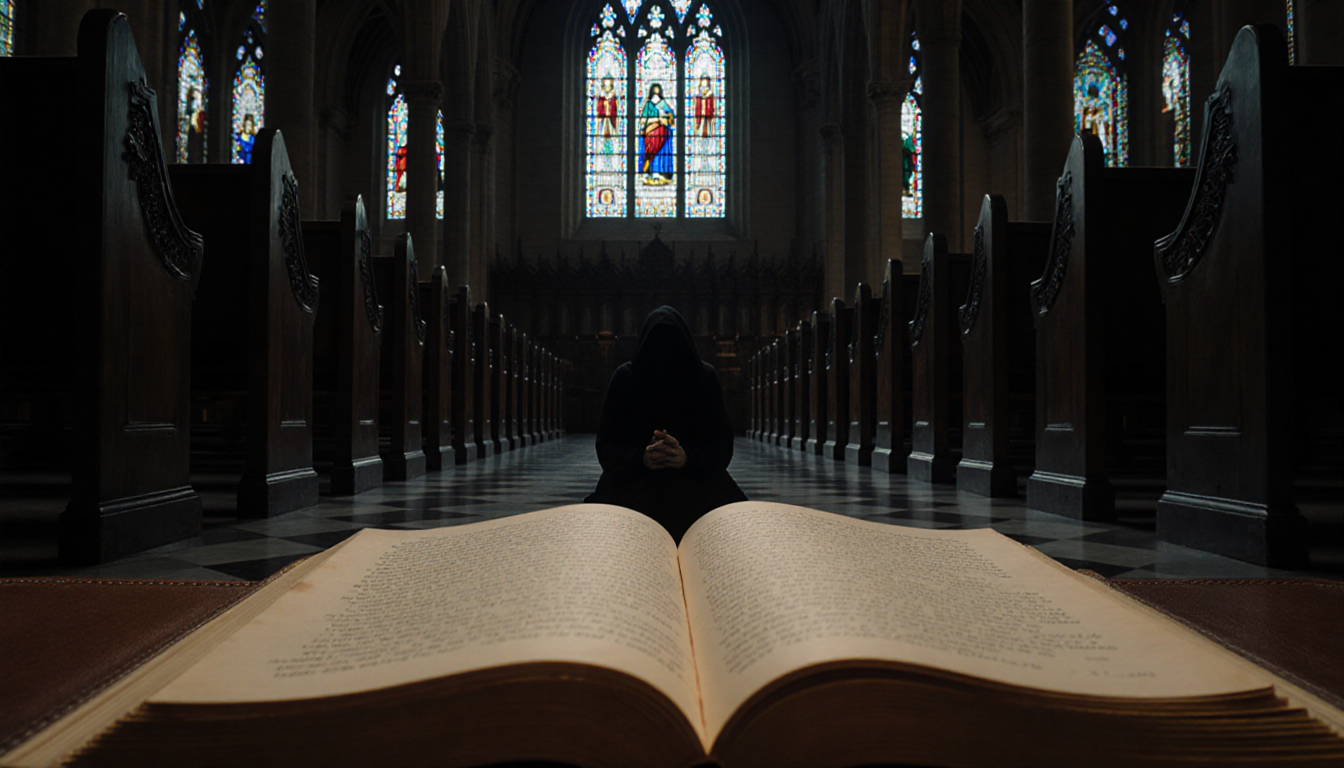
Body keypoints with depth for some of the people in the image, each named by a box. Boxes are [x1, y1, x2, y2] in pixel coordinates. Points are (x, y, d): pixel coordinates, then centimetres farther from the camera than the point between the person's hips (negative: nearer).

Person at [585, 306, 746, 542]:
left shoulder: (705, 377, 4)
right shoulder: (625, 378, 3)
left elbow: (723, 445, 0)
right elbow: (606, 446, 0)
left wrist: (687, 458, -23)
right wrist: (641, 459, -22)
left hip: (696, 479, 1)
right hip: (632, 482, 0)